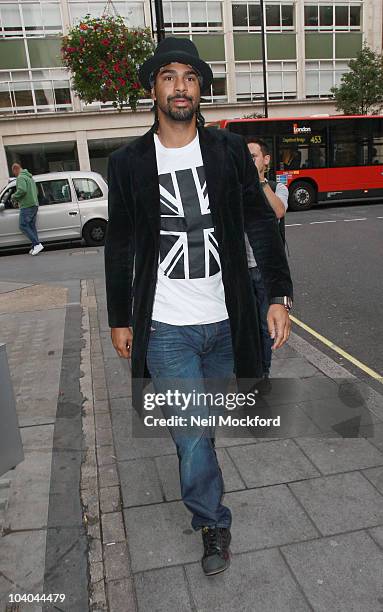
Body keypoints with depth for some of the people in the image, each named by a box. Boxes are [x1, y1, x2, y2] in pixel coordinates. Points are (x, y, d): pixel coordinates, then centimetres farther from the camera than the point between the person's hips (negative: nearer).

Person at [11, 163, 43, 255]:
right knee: (31, 226, 11)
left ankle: (37, 244, -14)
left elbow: (22, 190, -26)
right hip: (34, 205, 10)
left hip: (27, 206, -10)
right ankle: (35, 247, 10)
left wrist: (14, 197, -10)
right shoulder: (30, 177, 21)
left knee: (23, 226, -7)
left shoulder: (20, 177, -10)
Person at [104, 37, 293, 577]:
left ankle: (200, 500, 52)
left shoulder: (230, 151, 0)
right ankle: (212, 523, 27)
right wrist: (120, 320, 5)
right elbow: (119, 247, 4)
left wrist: (280, 294, -6)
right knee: (192, 434, 0)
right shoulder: (128, 163, -1)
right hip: (166, 327, -1)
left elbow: (261, 224, 2)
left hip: (224, 322, 2)